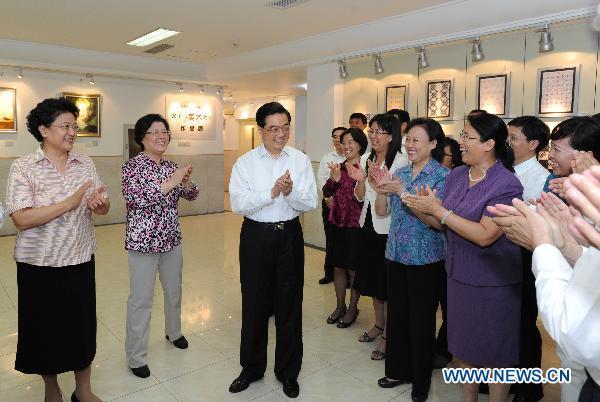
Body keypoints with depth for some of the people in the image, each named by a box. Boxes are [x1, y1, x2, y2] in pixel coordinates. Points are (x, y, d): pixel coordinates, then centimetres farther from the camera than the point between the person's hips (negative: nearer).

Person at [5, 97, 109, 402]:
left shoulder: (85, 164, 3)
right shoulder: (23, 167, -9)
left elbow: (102, 208, 7)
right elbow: (21, 219, -17)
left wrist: (100, 204, -17)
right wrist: (69, 203, -24)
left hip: (80, 261, 3)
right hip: (39, 264, -3)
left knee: (83, 325, 11)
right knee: (45, 328, 12)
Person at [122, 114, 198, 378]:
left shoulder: (171, 166, 7)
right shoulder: (133, 165, -10)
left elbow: (191, 195, 10)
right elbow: (136, 198, -24)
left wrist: (185, 180, -11)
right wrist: (172, 181, -25)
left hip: (171, 239, 6)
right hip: (143, 241, -6)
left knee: (174, 291, 20)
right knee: (141, 300, 1)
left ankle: (173, 333, 44)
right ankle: (136, 357, 16)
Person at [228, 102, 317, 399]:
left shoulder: (301, 160, 0)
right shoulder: (245, 162, -2)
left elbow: (311, 203, -5)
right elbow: (238, 204, -12)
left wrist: (291, 193, -24)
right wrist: (272, 192, -23)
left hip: (289, 235, 1)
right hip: (256, 236, 0)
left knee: (289, 305, 11)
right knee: (254, 304, 12)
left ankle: (288, 372, 31)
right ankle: (251, 367, 34)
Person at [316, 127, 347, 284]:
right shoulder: (326, 158, 9)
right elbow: (321, 179, 6)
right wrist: (328, 197, -4)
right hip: (329, 202, 4)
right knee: (330, 238, 9)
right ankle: (329, 273, 20)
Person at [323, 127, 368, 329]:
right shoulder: (340, 166, 7)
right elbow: (326, 192, 3)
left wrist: (341, 178, -21)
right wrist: (333, 178, -14)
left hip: (355, 225, -6)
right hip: (337, 222, 6)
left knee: (353, 269, 8)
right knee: (338, 267, 14)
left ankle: (352, 308, 26)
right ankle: (340, 306, 32)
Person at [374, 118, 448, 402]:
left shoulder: (442, 176, -11)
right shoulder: (400, 172, 6)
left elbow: (436, 221, -20)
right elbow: (382, 211, 7)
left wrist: (403, 192, -24)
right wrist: (380, 189, -12)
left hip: (425, 259, -5)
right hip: (396, 254, 6)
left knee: (421, 320, 8)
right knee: (396, 314, 16)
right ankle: (398, 370, 36)